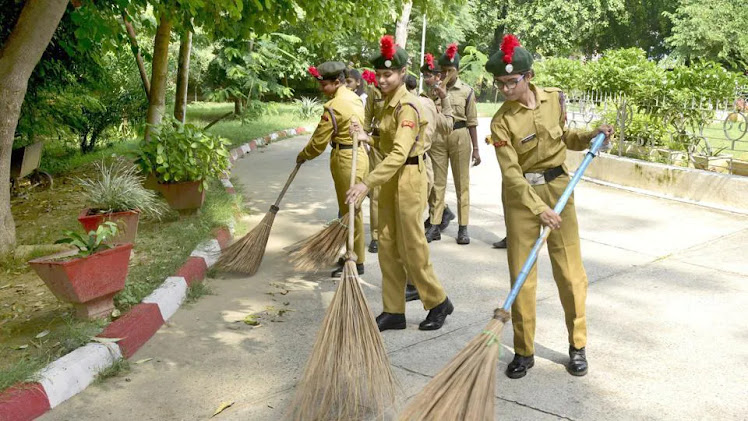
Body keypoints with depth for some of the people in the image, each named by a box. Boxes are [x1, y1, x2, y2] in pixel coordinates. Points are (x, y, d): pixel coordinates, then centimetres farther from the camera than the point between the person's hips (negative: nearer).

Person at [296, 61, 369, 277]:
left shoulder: (333, 106, -18)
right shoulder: (354, 98, 10)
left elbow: (319, 141, -13)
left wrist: (303, 155, 5)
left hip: (346, 160, -9)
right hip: (358, 154, 9)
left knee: (350, 211, 0)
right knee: (349, 210, 17)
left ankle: (356, 263, 9)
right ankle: (350, 255, 27)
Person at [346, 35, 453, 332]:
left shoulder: (408, 107, -18)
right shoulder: (389, 103, 11)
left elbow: (399, 154, -30)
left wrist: (367, 183, -35)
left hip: (408, 178, -9)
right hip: (390, 179, 9)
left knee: (412, 247, 0)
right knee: (387, 245, 10)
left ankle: (438, 302, 19)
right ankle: (393, 311, 18)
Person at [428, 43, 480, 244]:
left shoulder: (466, 91, 0)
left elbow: (471, 122, 2)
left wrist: (475, 148, 0)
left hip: (460, 137, -1)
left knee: (462, 183, 4)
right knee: (438, 182, 5)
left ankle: (463, 228, 8)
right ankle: (435, 226, 10)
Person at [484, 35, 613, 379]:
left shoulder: (554, 98, -1)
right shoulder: (502, 121, -13)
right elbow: (511, 172, -17)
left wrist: (590, 136, -1)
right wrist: (538, 209, -24)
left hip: (558, 188, 3)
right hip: (521, 195, -3)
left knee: (571, 271, 5)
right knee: (521, 275, 1)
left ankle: (577, 346, 21)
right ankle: (524, 351, 14)